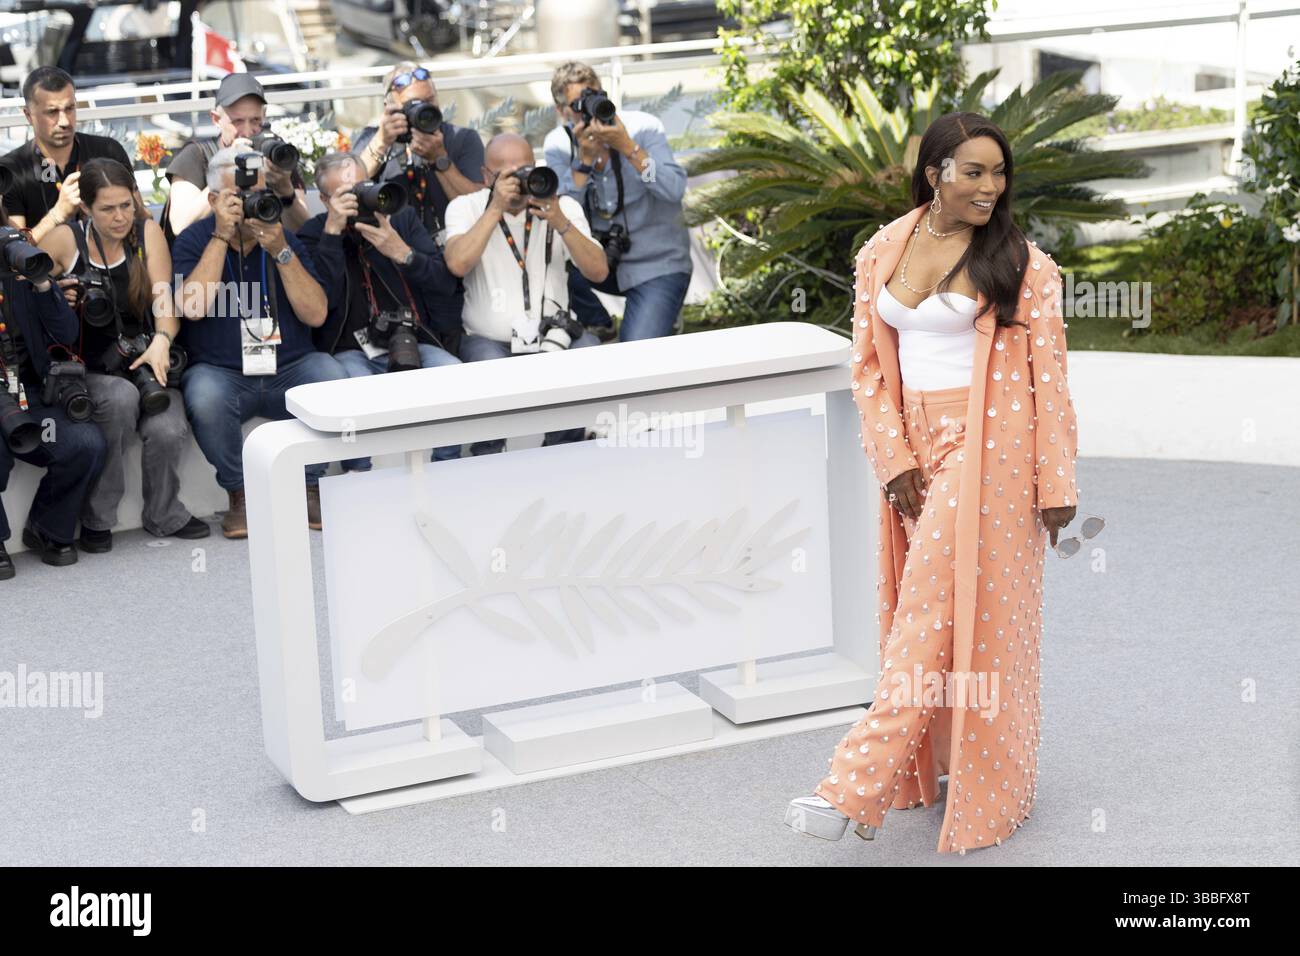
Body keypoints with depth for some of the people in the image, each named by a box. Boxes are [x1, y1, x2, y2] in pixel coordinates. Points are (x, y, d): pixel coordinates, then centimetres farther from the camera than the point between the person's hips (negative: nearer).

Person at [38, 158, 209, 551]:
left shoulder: (148, 232, 3)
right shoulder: (66, 240, -1)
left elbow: (165, 300, -7)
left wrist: (162, 340, -28)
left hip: (145, 360, 1)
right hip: (91, 368, -1)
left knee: (168, 430, -27)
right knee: (121, 398, -35)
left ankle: (164, 515, 4)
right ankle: (96, 517, -16)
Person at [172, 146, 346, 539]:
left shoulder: (284, 238, 5)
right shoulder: (193, 241, 0)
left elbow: (315, 315, -5)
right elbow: (192, 307, -19)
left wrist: (281, 252, -15)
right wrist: (222, 237, -17)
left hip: (289, 369, 2)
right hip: (221, 372, -2)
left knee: (331, 377, -28)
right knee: (205, 397, -35)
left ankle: (309, 486, -7)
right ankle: (239, 492, -9)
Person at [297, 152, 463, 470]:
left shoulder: (402, 217, 12)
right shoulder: (314, 234, 5)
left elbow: (445, 284, 3)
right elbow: (321, 300, -13)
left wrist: (400, 252, -13)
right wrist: (333, 230, -15)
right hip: (350, 351, -2)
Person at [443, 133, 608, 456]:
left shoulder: (562, 207, 6)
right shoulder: (466, 207, 2)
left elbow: (598, 272, -6)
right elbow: (458, 265, -19)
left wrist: (560, 223, -19)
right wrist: (496, 208, -18)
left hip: (554, 336, 2)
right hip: (490, 340, -2)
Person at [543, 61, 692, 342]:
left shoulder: (643, 128, -11)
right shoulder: (558, 146, -5)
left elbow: (675, 190, -24)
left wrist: (628, 147, -31)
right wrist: (584, 159, -26)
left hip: (657, 265, -4)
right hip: (604, 260, 4)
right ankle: (600, 329, 0)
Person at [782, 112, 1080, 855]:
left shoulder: (1021, 264, -7)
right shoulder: (882, 254, 5)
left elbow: (1049, 377, -7)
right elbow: (869, 364, 7)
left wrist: (1056, 484, -8)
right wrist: (894, 459, -3)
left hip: (987, 454, -5)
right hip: (914, 452, 5)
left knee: (939, 618, -9)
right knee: (922, 610, 9)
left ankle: (856, 788, -13)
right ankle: (941, 765, 24)